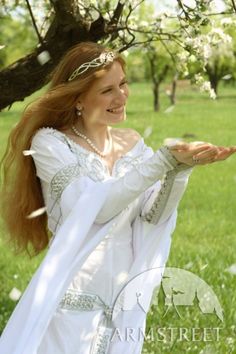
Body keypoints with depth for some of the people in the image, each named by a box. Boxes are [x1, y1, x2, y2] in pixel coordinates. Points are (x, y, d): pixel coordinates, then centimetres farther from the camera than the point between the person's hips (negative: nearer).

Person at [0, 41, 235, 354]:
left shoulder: (132, 143, 7)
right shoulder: (50, 142, -8)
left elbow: (153, 216, -5)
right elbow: (97, 207, -20)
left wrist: (180, 169, -22)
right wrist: (165, 160, -25)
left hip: (125, 303, 5)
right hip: (73, 302, -4)